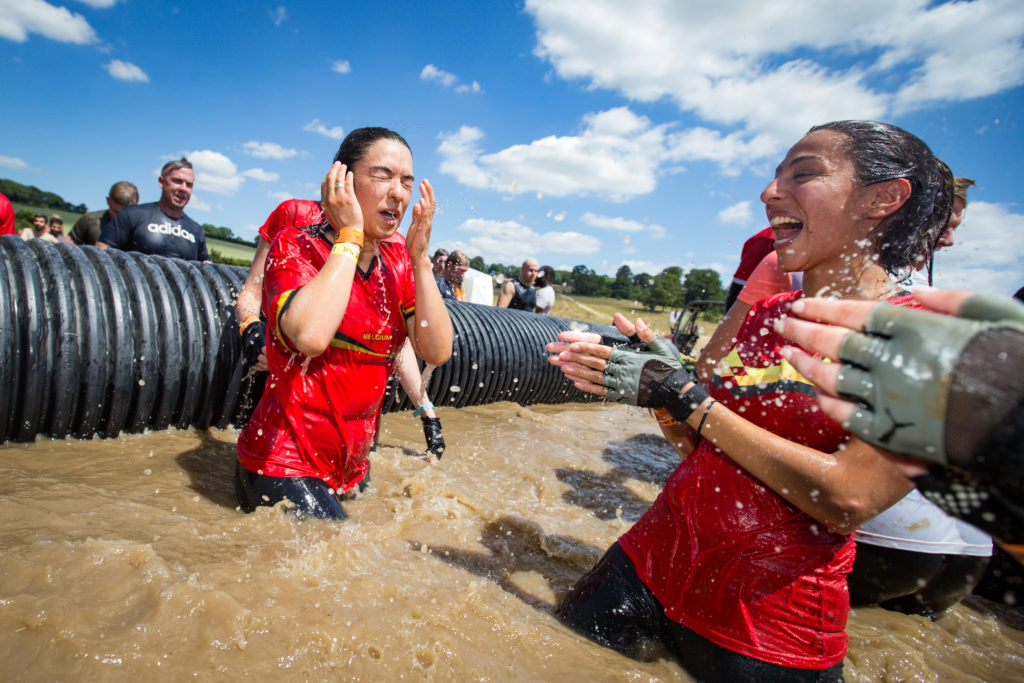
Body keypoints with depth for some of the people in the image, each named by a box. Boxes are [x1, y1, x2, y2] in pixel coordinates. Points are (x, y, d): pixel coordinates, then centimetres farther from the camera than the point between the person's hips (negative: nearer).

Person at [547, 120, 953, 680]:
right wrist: (655, 384, -8)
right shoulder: (764, 315, 6)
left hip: (769, 630, -4)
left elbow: (847, 498, -22)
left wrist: (680, 392, -19)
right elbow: (703, 453, 10)